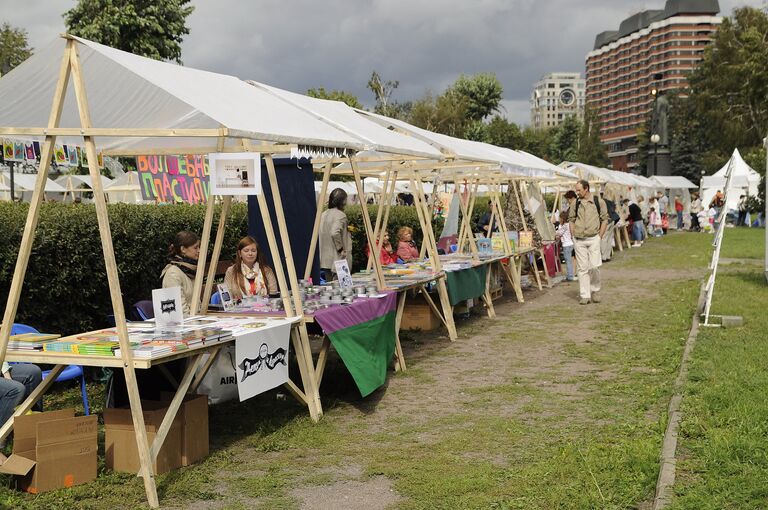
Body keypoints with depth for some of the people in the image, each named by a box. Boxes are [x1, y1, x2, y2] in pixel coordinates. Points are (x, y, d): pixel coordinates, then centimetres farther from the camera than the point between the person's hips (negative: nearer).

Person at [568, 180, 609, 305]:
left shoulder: (599, 202, -1)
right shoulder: (576, 204, 7)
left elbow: (604, 220, 3)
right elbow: (571, 220, 15)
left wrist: (599, 236, -2)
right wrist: (573, 236, 7)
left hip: (593, 238, -2)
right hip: (578, 240, 3)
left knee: (594, 266, -6)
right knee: (582, 268, 3)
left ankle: (595, 290, 16)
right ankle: (585, 295, 9)